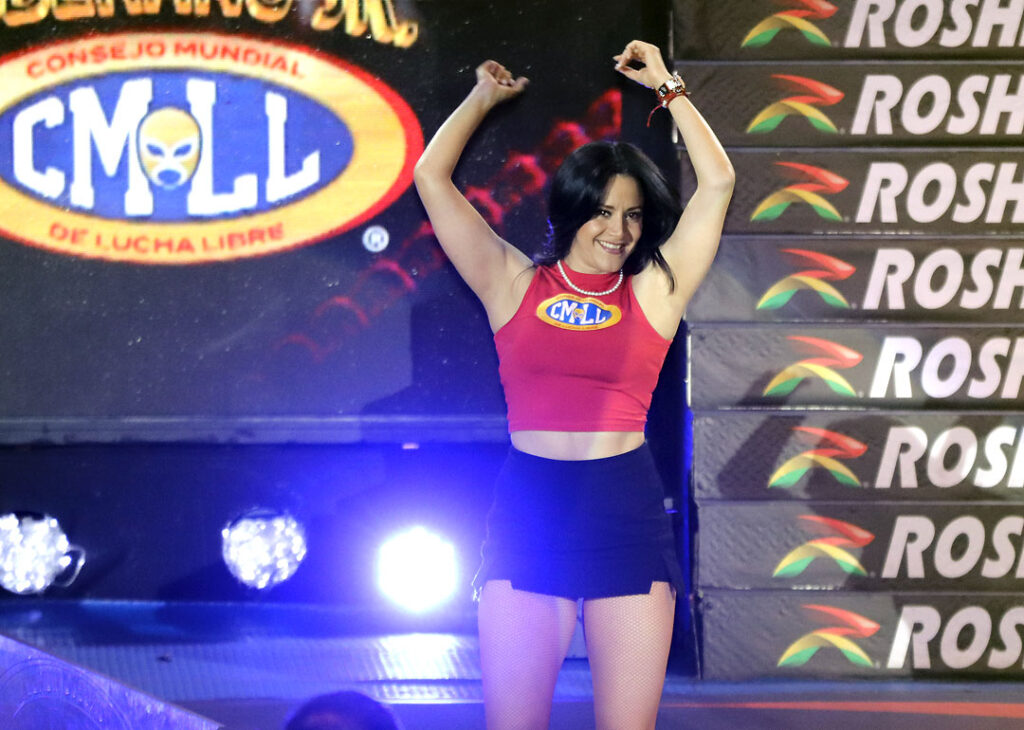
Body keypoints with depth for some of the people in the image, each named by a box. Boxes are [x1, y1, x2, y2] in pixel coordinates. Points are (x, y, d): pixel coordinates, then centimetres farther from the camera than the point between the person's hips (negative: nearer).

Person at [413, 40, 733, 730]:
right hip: (528, 510, 0)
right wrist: (484, 97, 22)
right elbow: (432, 176, 12)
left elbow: (717, 182, 7)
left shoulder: (653, 292, 10)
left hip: (627, 512, 0)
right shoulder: (514, 284, 10)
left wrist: (666, 85, 14)